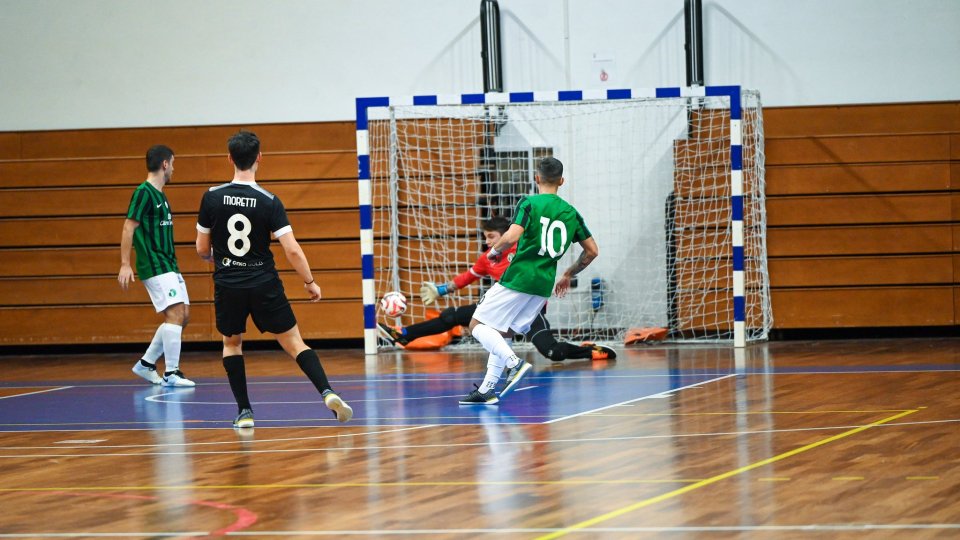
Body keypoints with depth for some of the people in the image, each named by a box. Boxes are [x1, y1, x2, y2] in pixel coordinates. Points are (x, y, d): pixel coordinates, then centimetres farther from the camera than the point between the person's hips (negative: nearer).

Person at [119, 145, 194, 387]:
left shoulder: (160, 195, 16)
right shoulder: (144, 193, -11)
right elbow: (129, 228, -15)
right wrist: (125, 265, -21)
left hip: (169, 266, 10)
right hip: (155, 267, -10)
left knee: (182, 316, 9)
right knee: (176, 313, -14)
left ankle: (146, 363, 18)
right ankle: (171, 374, -12)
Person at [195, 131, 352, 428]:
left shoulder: (212, 198, -5)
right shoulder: (269, 202, -9)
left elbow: (202, 250, 3)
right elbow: (292, 250, -13)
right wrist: (310, 282, 1)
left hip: (227, 285, 1)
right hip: (264, 285, -1)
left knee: (231, 343, 22)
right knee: (294, 343, 6)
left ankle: (244, 412, 13)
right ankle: (328, 393, -15)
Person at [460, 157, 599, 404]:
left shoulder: (529, 203, -7)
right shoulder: (571, 212, 11)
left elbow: (512, 236, -21)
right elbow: (592, 250, 15)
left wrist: (495, 250, 0)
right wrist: (568, 275, 28)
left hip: (519, 278, -6)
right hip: (544, 285, 6)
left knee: (478, 325, 1)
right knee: (501, 334, 18)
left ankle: (515, 363, -21)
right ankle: (486, 390, 9)